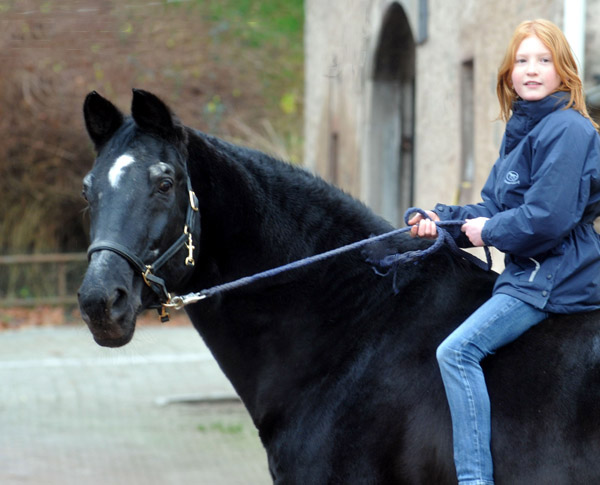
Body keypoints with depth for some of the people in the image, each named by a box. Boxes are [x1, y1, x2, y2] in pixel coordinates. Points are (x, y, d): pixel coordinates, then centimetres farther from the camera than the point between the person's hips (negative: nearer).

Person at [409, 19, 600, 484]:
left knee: (456, 351, -21)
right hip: (529, 272, 10)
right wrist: (443, 219, 2)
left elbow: (548, 217, -24)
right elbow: (495, 208, 17)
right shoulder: (520, 130, 15)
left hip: (557, 279, -10)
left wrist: (489, 232, -12)